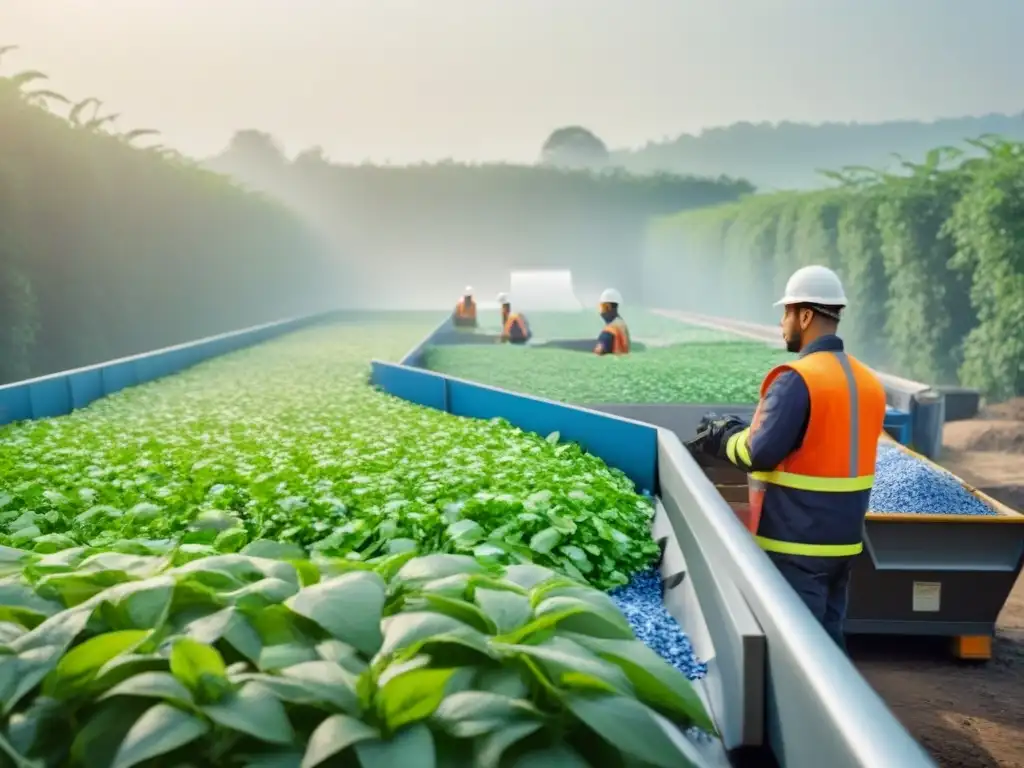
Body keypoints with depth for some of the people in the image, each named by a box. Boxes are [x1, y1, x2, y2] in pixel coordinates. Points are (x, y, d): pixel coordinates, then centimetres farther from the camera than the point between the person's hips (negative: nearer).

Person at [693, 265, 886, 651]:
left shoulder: (796, 379, -17)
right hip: (843, 539, 8)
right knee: (828, 635, 16)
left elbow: (761, 453, -22)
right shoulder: (867, 381, 9)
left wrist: (725, 438, -1)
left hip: (796, 540, -8)